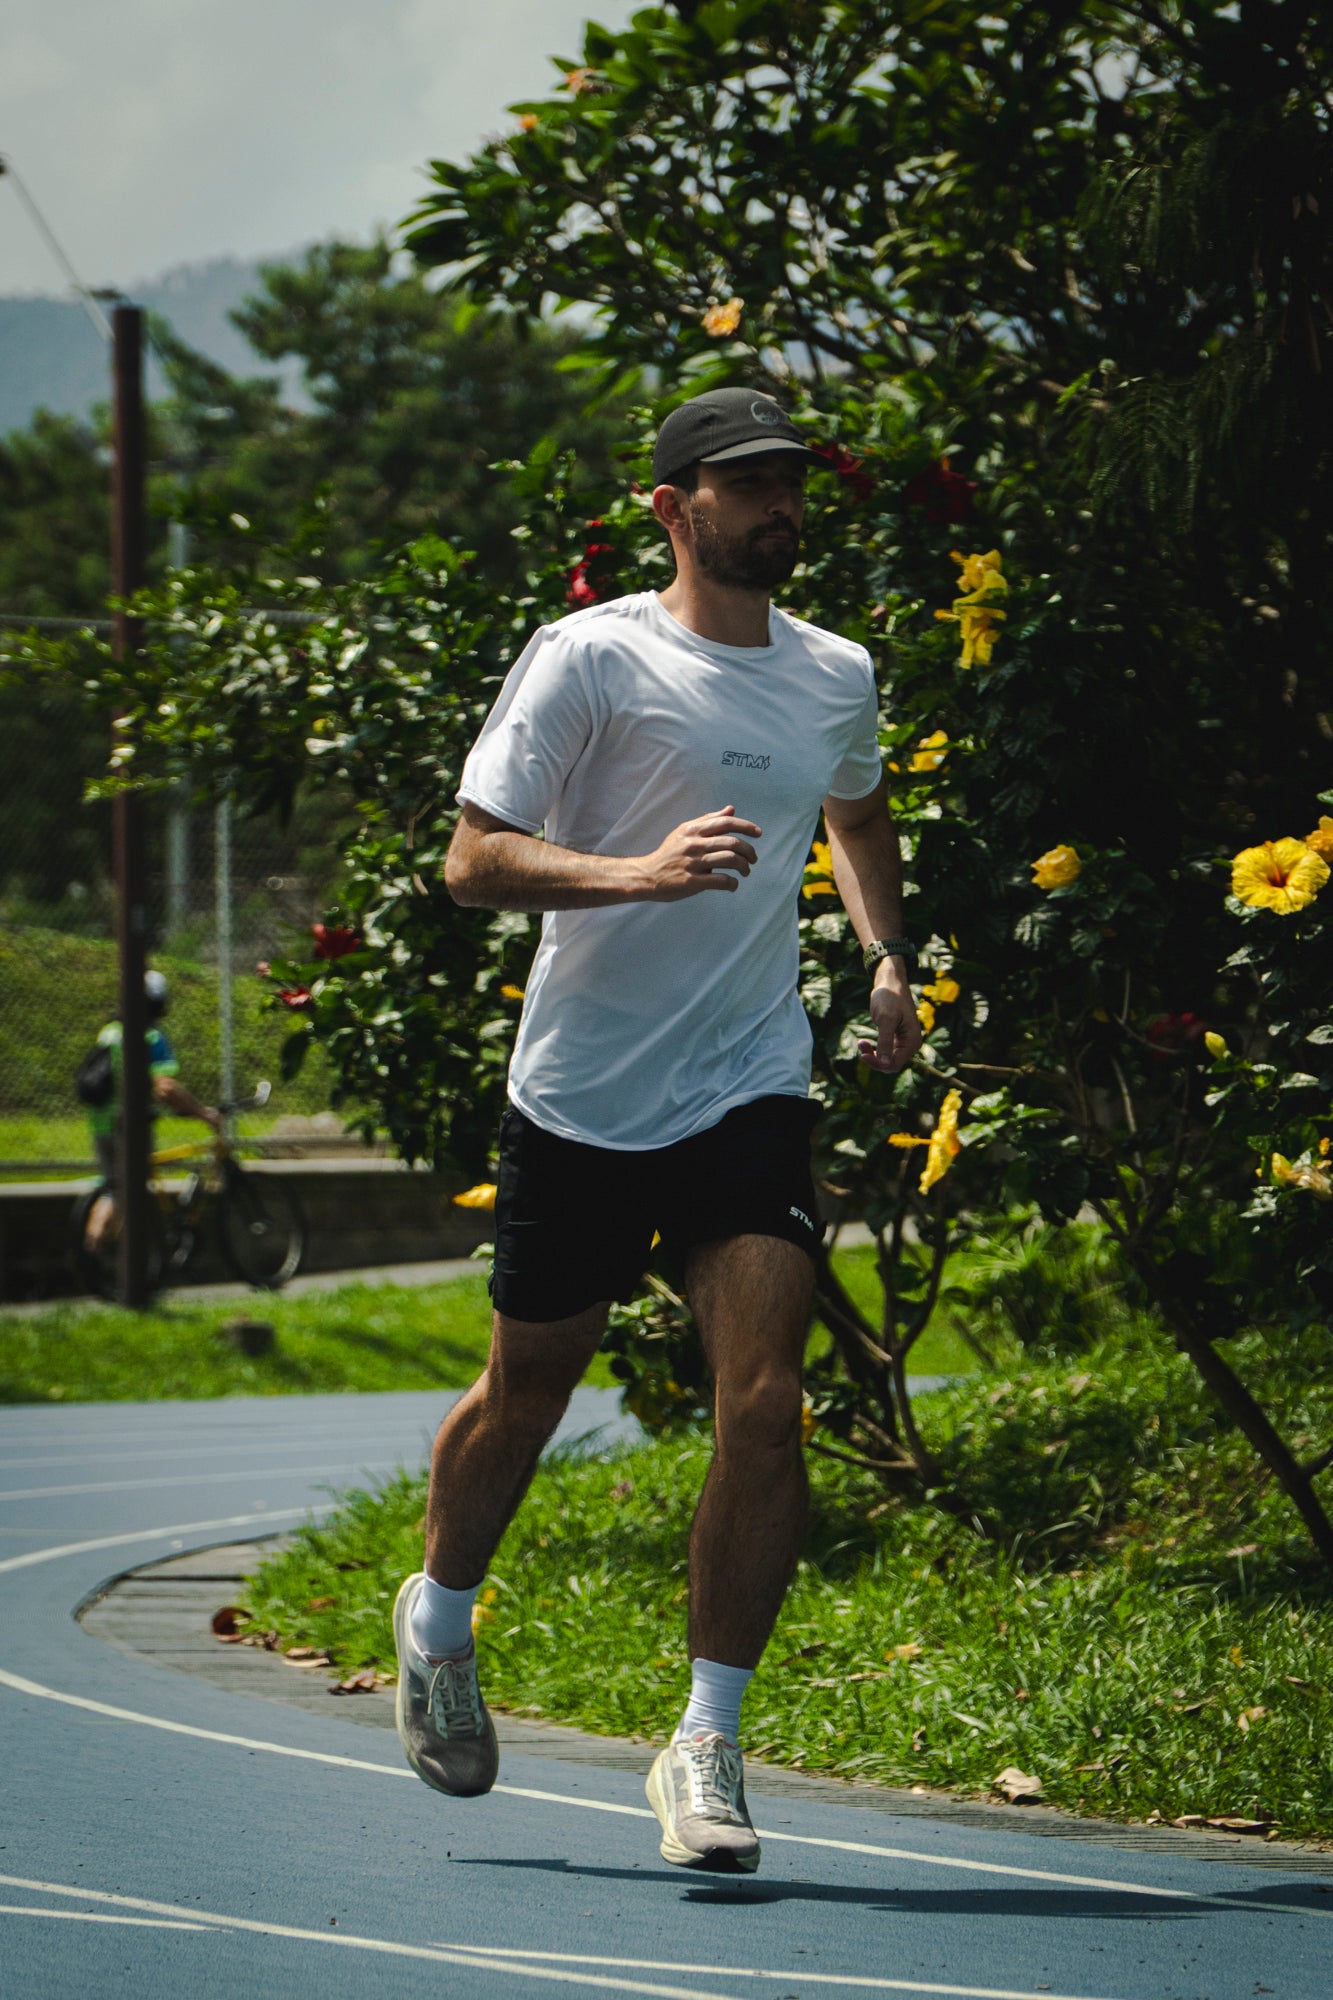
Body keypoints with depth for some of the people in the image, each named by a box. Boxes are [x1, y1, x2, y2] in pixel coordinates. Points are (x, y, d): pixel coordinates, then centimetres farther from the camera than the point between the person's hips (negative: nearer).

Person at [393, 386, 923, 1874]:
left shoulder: (839, 679, 9)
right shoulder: (591, 658, -9)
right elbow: (473, 859, -13)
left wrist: (886, 960, 15)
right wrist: (638, 873, -28)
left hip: (751, 1092, 3)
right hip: (582, 1095, -3)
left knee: (764, 1407, -13)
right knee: (526, 1395, 11)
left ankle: (707, 1744, -5)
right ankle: (438, 1619, 40)